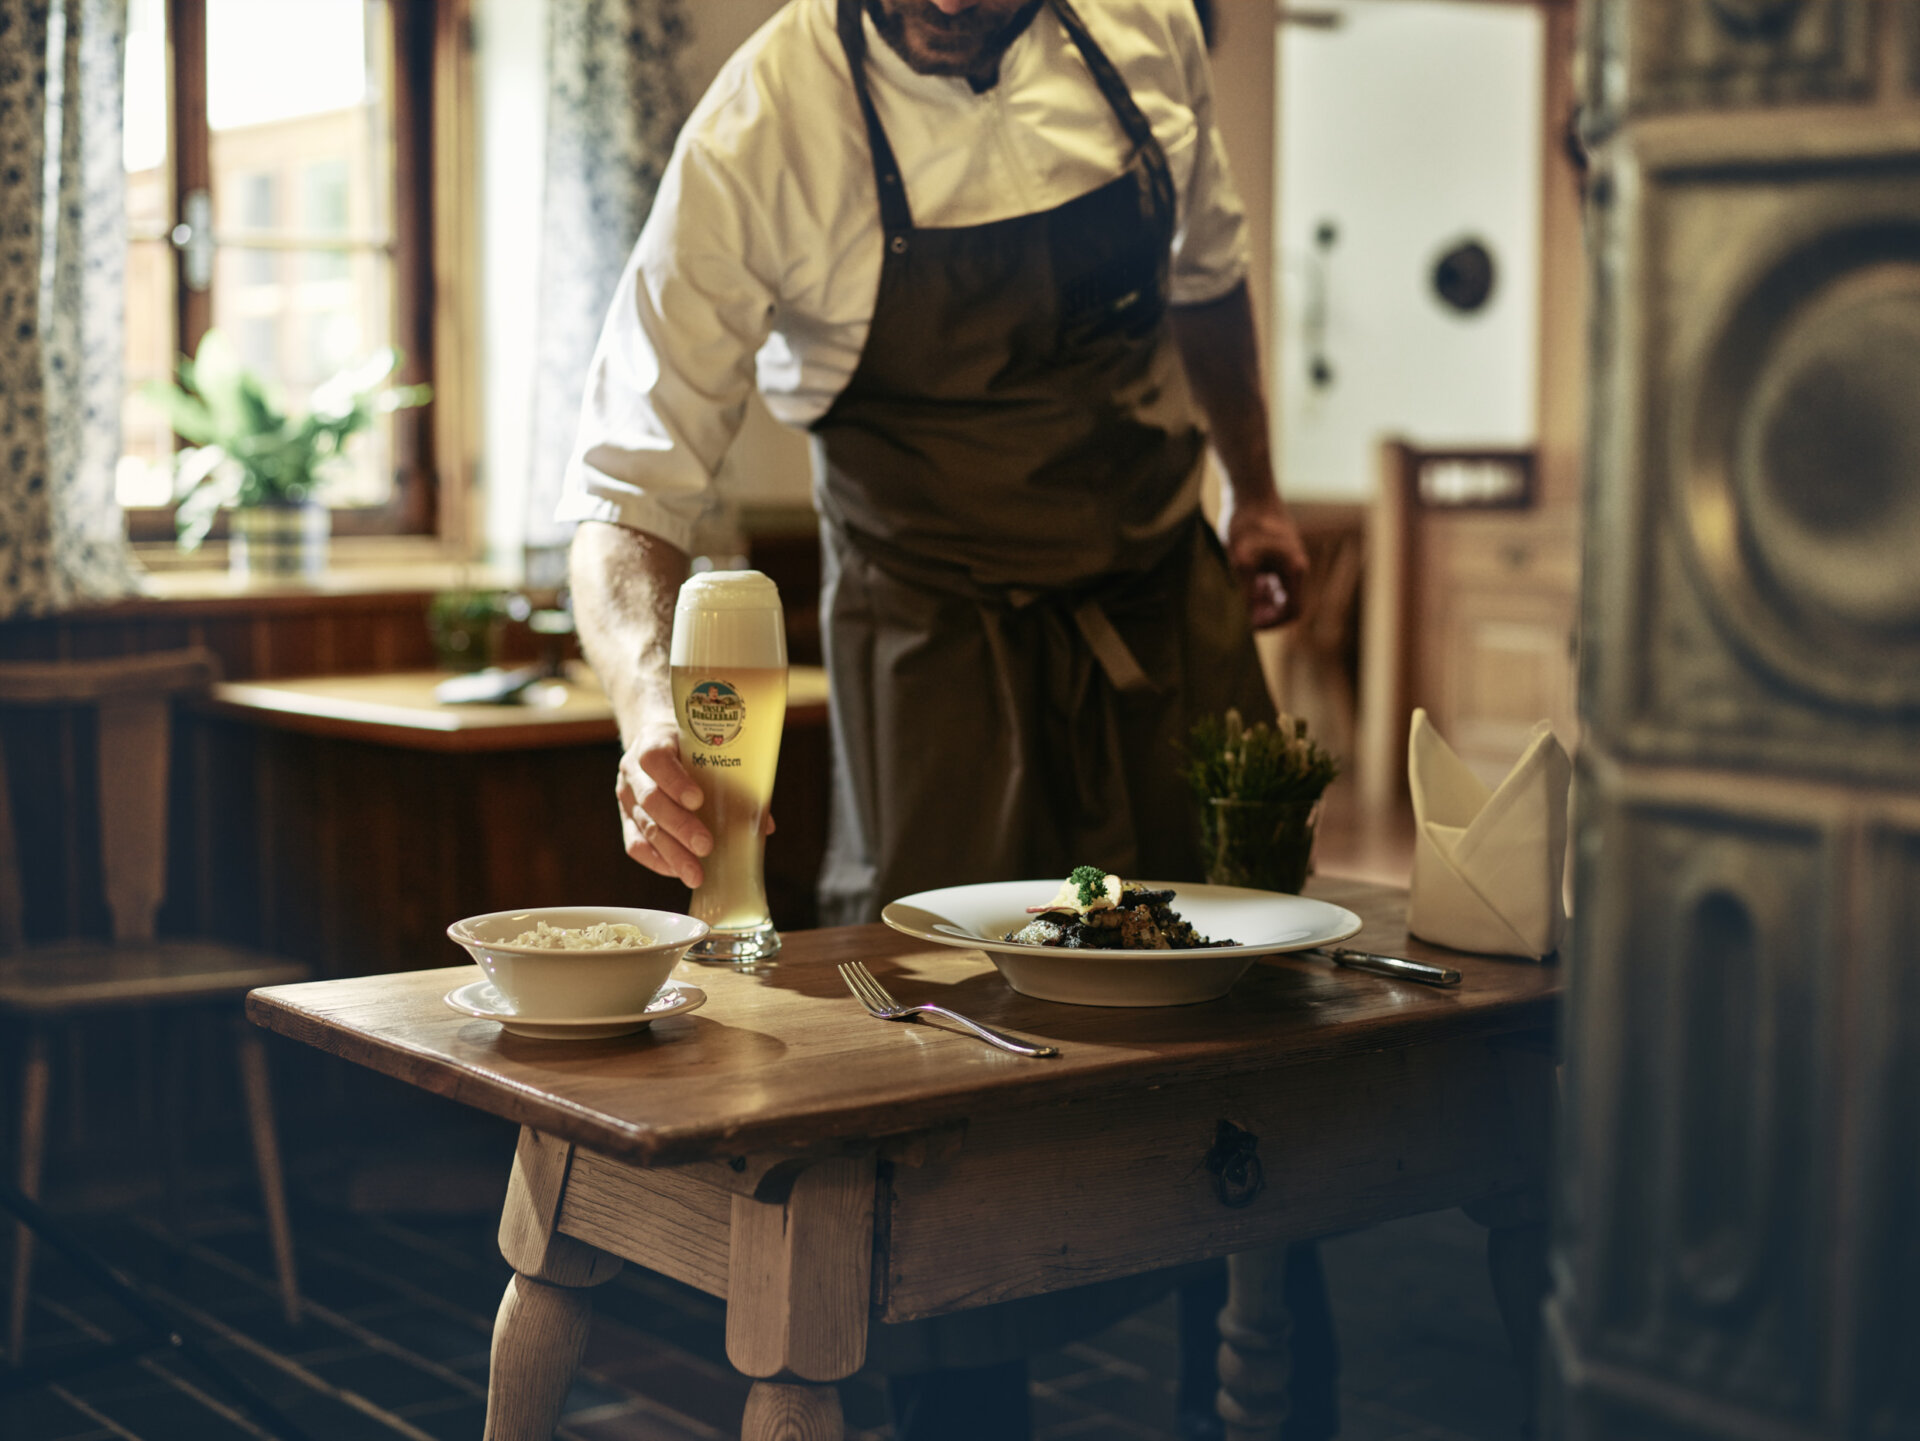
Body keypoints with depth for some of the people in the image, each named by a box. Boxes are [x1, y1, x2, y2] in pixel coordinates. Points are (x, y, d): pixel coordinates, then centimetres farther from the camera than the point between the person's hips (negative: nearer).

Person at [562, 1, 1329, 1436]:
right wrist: (652, 708, -41)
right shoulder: (762, 133, -22)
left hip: (1167, 595, 4)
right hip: (935, 629, -4)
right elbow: (627, 485, -24)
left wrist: (1256, 490, 14)